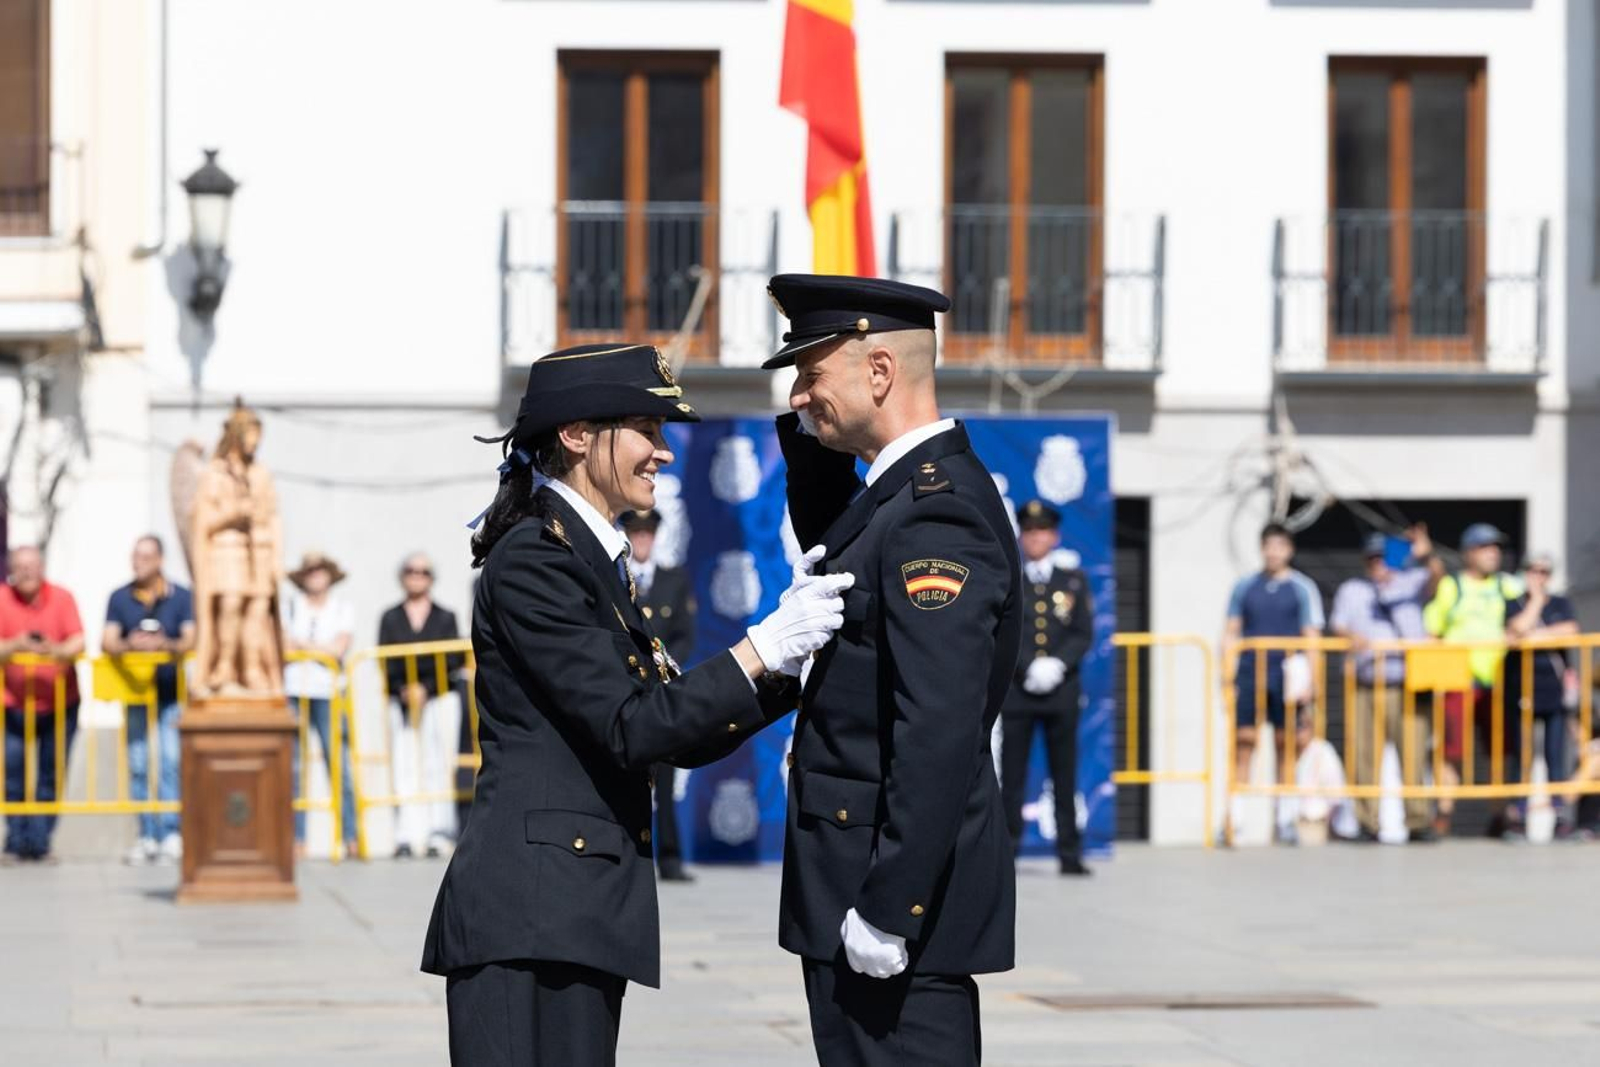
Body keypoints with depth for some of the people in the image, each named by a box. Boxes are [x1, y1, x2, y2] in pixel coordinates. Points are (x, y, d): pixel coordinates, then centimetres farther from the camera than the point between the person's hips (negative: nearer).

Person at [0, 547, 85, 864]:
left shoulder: (61, 598, -1)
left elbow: (78, 642, -7)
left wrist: (58, 650, -28)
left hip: (58, 703, 1)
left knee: (50, 778, 0)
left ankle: (39, 843, 5)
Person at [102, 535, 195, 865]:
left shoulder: (181, 597, 2)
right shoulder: (120, 598, 6)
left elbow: (191, 640, -7)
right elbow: (107, 642, -3)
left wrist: (166, 645, -28)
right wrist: (129, 645, -25)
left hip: (172, 693, -2)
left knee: (170, 762, -10)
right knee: (138, 766, 2)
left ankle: (171, 834, -10)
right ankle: (146, 835, 6)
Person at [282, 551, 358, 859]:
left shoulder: (343, 609, 12)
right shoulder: (290, 606, 13)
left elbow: (339, 649, 1)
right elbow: (283, 646, 3)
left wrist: (302, 645, 2)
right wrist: (321, 649, -3)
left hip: (327, 692, -1)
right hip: (292, 691, 1)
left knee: (338, 763, -8)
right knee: (291, 765, -5)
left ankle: (351, 837, -7)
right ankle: (296, 838, -3)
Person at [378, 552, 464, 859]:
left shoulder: (445, 618, 11)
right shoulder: (390, 619, 12)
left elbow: (454, 660, 1)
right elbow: (385, 663, 3)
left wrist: (424, 688, -10)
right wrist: (404, 690, -13)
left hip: (440, 698, 0)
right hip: (401, 701, 0)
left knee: (438, 766, -5)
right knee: (405, 767, -7)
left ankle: (439, 834, -5)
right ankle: (406, 837, -9)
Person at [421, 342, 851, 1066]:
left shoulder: (596, 561, 19)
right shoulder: (534, 559, -10)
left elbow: (685, 735, 16)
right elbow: (631, 727, -16)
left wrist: (791, 653, 3)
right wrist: (765, 647, -14)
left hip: (582, 911, 10)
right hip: (529, 906, -10)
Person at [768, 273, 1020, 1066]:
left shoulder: (936, 511, -18)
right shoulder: (901, 491, 12)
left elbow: (940, 731, -25)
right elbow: (829, 553, 34)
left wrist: (887, 909, -25)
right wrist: (809, 435, 15)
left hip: (894, 882, -10)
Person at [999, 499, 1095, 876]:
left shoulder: (1074, 580, 11)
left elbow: (1084, 635, 4)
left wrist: (1058, 665, -12)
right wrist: (1029, 667, -15)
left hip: (1062, 690, 1)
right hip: (1016, 689, -1)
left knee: (1065, 776, 1)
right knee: (1011, 775, -2)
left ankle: (1070, 854, 4)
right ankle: (1005, 852, 1)